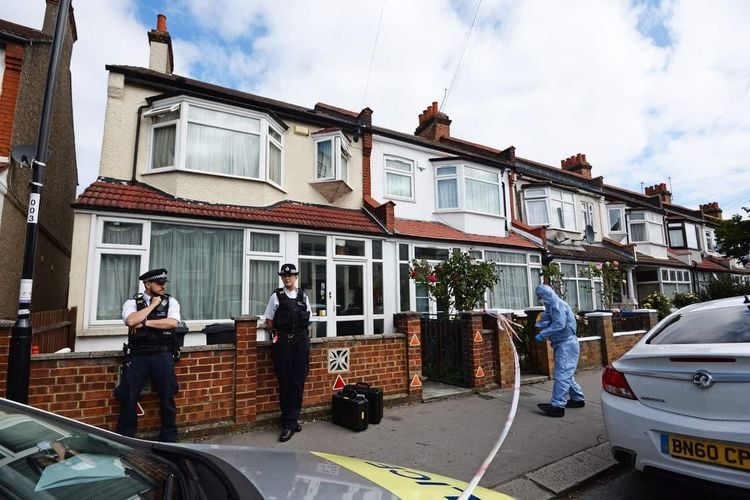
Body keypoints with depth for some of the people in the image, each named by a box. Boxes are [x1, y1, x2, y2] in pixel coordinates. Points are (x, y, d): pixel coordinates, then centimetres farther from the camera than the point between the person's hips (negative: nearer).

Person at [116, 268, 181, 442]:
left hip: (163, 355, 0)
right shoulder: (132, 302, 4)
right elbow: (131, 321, -16)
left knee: (167, 398, 7)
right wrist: (153, 305, -9)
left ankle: (169, 438, 24)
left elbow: (172, 322, -12)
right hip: (138, 355, 0)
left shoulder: (170, 301, 5)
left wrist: (145, 323, -12)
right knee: (129, 398, 4)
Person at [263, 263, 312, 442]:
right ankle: (290, 422, 17)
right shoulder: (276, 296, 2)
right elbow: (269, 322, 5)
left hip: (301, 340, 2)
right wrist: (276, 334, -1)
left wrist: (300, 332, 4)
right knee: (285, 381, 3)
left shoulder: (303, 296, 9)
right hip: (283, 341, -2)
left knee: (298, 381, 2)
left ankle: (290, 422, 14)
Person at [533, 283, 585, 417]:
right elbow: (547, 322, 10)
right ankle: (577, 399, 31)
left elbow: (559, 325, -24)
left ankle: (557, 406, -11)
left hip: (566, 344, -10)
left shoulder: (557, 304, -15)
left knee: (561, 374, -11)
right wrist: (540, 325, -12)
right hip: (562, 344, 10)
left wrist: (542, 335, -21)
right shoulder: (552, 306, 15)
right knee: (566, 374, 19)